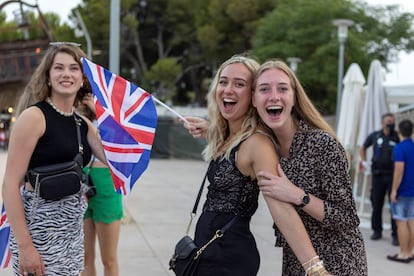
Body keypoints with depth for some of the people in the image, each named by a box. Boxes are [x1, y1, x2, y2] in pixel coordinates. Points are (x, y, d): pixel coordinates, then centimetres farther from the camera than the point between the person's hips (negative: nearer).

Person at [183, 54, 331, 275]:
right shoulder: (226, 138, 5)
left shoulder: (257, 143, -21)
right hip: (209, 248, 9)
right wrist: (202, 128, 17)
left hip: (229, 256, -9)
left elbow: (281, 209, -32)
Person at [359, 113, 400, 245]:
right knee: (376, 204, 7)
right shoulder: (374, 136, 6)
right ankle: (377, 231, 21)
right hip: (378, 175, 2)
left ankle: (396, 235, 1)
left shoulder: (398, 138, -1)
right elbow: (362, 148, 22)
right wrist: (363, 162, 11)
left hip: (393, 176, -2)